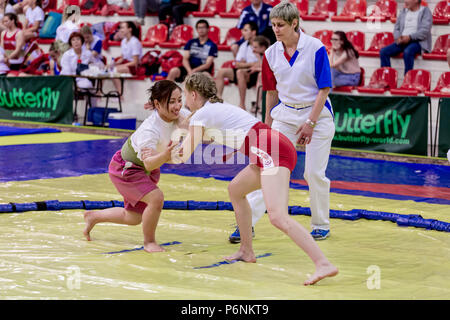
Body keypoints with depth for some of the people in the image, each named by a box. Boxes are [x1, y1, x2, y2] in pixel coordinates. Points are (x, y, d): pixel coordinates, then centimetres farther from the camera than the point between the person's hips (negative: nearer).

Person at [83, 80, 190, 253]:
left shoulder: (180, 115, -19)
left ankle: (93, 216, 41)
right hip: (124, 169, -8)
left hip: (147, 168, 8)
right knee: (156, 198, -29)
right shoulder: (149, 130, -39)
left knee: (134, 218, 17)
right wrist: (165, 155, -67)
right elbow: (149, 163, -48)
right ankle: (149, 242, -5)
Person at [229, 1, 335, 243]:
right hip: (285, 115, 3)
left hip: (317, 114, -3)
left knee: (314, 173, -2)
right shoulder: (271, 54, 0)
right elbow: (272, 92, 10)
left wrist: (310, 123, -15)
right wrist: (267, 125, 13)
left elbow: (324, 89, -10)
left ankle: (321, 225, 17)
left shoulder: (316, 48, -12)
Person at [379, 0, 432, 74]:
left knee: (407, 52, -38)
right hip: (402, 41, 6)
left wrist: (410, 37, -22)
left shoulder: (425, 11, 0)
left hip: (418, 41, -6)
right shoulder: (403, 12, 18)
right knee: (383, 51, -15)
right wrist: (398, 37, -6)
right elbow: (396, 28, 18)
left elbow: (425, 31, -12)